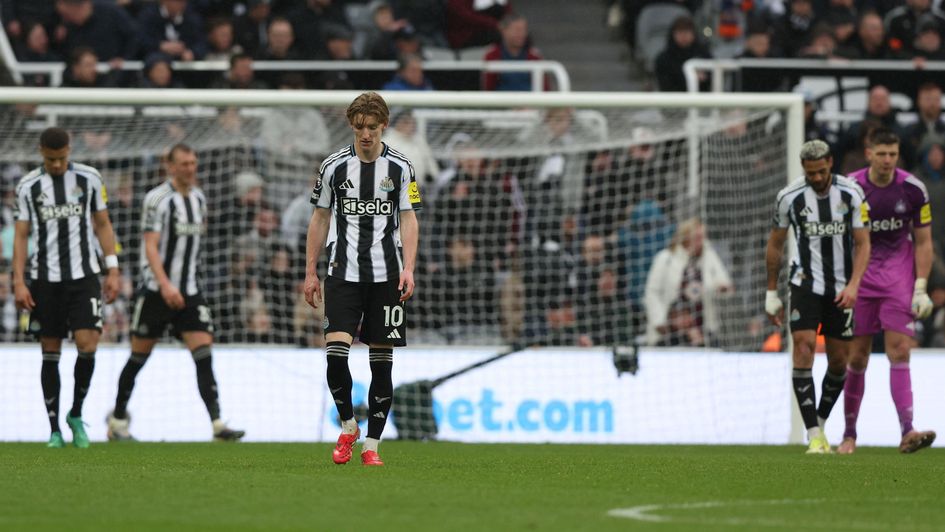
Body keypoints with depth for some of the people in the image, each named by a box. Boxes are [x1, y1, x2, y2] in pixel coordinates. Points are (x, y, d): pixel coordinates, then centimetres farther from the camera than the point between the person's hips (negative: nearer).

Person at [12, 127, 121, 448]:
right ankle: (54, 430, 7)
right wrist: (19, 282, -3)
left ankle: (77, 414, 10)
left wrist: (113, 270, 1)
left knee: (87, 346, -12)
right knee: (50, 352, 2)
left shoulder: (89, 179, 3)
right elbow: (21, 235, 5)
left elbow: (102, 225, 8)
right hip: (45, 279, 1)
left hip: (84, 276, 0)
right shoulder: (28, 186, 3)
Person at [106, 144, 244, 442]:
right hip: (156, 291, -5)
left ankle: (217, 425, -16)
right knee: (139, 357, 5)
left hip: (188, 292, 5)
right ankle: (117, 421, 21)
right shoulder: (157, 199, -10)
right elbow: (150, 247, -17)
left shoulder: (199, 198, 11)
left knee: (204, 355, -9)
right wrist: (165, 285, -28)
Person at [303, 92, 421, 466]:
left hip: (387, 277, 0)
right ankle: (347, 426, 8)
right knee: (336, 352, -14)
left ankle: (371, 444, 9)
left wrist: (408, 269, -10)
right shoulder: (334, 166, 4)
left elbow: (408, 220, 3)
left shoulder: (400, 168, 3)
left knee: (382, 362, 1)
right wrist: (310, 272, 7)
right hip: (343, 273, 0)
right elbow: (320, 218, 10)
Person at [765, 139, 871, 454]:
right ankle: (814, 436, -19)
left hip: (841, 290, 1)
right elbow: (775, 245, 6)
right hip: (805, 284, -1)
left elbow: (863, 244, -3)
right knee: (803, 348, -17)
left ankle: (820, 421, 28)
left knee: (839, 361, 4)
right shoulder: (790, 197, -6)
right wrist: (771, 293, 8)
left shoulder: (852, 194, -6)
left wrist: (853, 285, -17)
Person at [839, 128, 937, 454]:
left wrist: (921, 289, -5)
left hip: (899, 280, 0)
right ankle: (849, 434, 13)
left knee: (899, 353, -12)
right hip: (860, 277, 0)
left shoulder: (913, 189, -4)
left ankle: (907, 431, -18)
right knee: (857, 358, 1)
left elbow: (923, 242, 3)